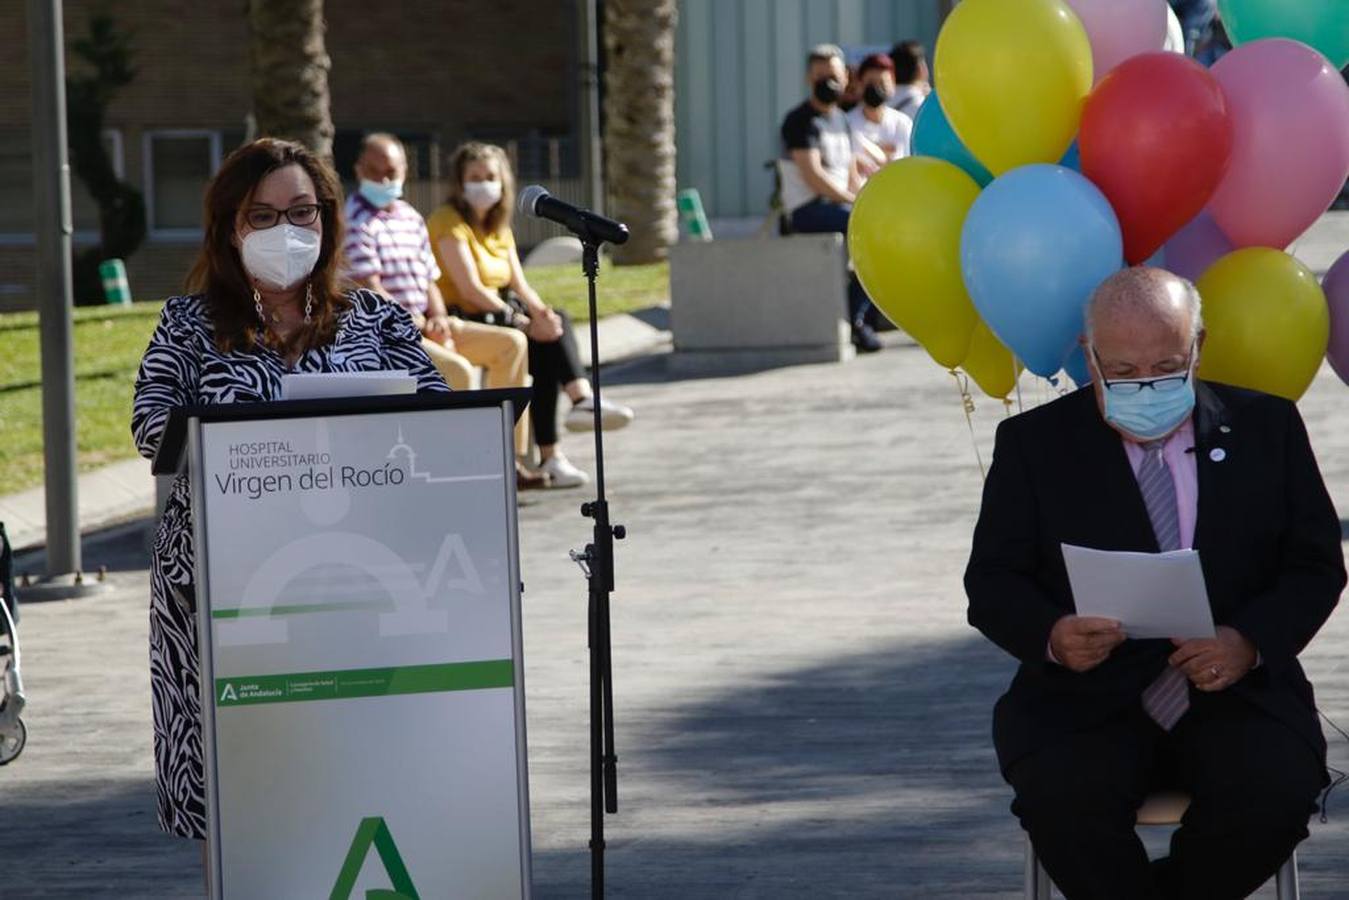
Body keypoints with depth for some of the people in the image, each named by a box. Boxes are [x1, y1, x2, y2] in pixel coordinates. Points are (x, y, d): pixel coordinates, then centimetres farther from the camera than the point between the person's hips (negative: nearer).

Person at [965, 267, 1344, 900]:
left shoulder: (1265, 427, 10)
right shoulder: (1034, 443, 7)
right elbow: (992, 580, 4)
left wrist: (1251, 640, -12)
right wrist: (1052, 636, -19)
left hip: (1233, 691, 1)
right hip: (1085, 699, -1)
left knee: (1276, 792, -29)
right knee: (1063, 800, -33)